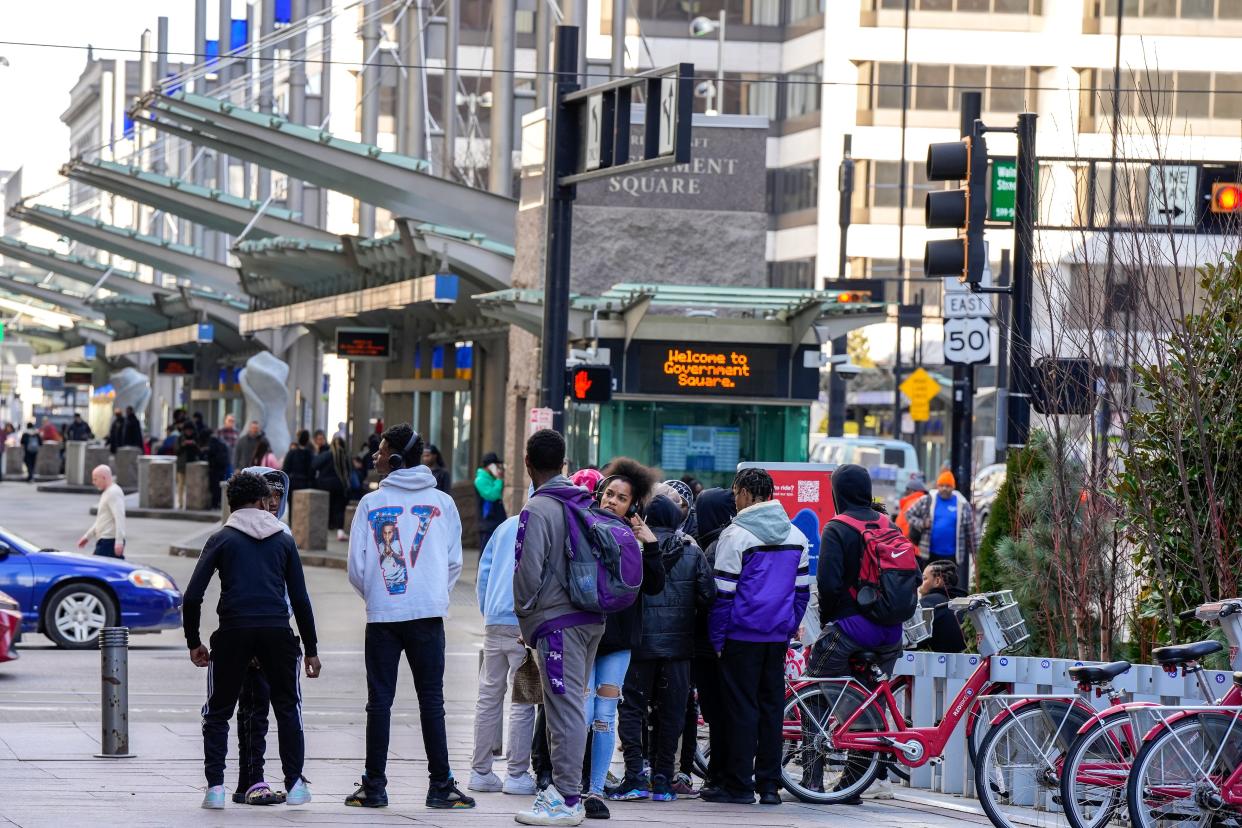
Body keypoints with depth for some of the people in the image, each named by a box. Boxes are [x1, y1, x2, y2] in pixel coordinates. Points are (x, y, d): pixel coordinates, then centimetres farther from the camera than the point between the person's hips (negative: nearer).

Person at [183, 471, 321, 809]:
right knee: (288, 708, 17)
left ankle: (215, 787, 0)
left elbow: (192, 596, 3)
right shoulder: (283, 540, 15)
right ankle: (295, 785, 13)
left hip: (233, 631, -1)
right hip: (277, 630, 1)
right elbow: (300, 598, 12)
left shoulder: (221, 539, 11)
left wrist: (193, 642, 12)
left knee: (218, 712, 11)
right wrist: (311, 649, 16)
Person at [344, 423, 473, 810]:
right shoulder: (442, 503, 3)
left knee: (379, 701, 5)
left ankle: (374, 786, 5)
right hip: (428, 615, 1)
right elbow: (454, 562, 5)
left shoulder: (370, 504, 0)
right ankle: (441, 785, 2)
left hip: (382, 616, -1)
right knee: (431, 700, 4)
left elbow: (356, 567, 0)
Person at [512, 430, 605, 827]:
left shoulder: (537, 510, -13)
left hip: (558, 621, -8)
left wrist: (524, 613, 1)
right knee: (570, 706, 15)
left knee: (565, 709, -8)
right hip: (591, 619, 8)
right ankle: (564, 787, 20)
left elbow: (528, 571, -16)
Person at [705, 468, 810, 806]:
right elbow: (802, 590, 13)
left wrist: (718, 639, -5)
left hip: (742, 635, -5)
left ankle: (738, 784, 0)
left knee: (741, 708, -1)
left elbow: (723, 593, -11)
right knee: (772, 707, 9)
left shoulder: (736, 535, -10)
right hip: (779, 638, 5)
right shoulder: (796, 535, 10)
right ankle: (769, 784, 9)